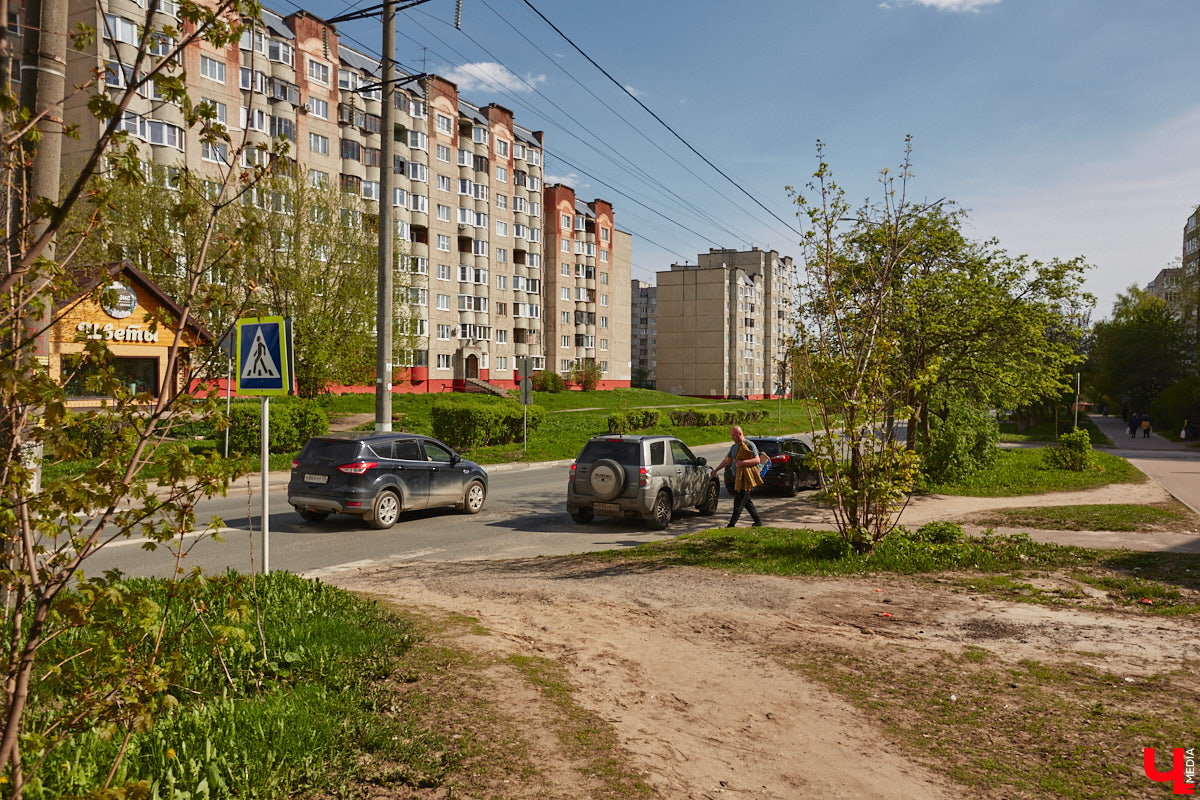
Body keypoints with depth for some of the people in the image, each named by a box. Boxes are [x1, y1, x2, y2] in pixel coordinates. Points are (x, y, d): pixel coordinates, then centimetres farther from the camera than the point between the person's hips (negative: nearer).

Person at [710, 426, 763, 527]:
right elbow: (726, 460, 23)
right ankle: (758, 521, 22)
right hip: (737, 477, 8)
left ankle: (731, 525, -7)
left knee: (739, 502, -7)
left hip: (746, 478, -8)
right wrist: (715, 470, 19)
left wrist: (743, 462, -25)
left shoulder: (749, 445, -8)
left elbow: (757, 460, -14)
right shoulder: (734, 447, 16)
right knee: (746, 501, 12)